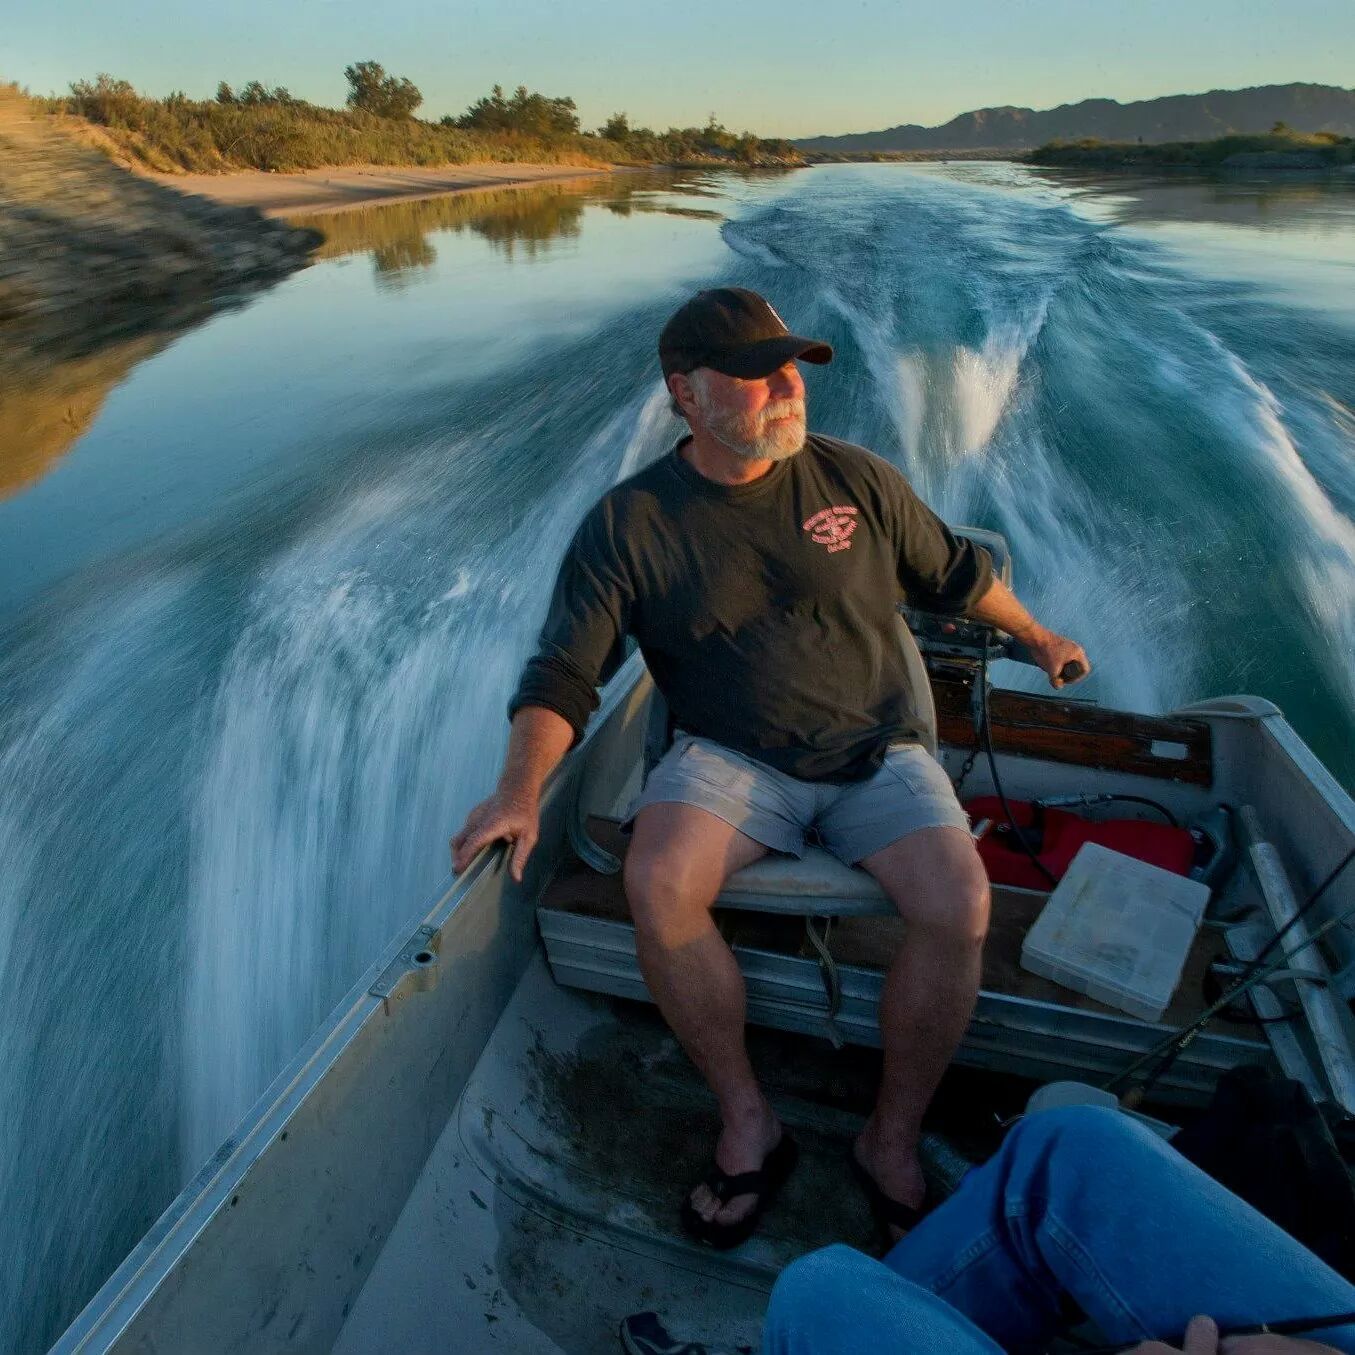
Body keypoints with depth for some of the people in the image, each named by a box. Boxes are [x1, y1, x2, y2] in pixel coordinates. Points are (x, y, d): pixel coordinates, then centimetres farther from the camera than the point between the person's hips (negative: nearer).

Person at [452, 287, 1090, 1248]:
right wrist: (520, 791, -22)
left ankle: (893, 1138, 2)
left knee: (959, 907, -24)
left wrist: (1039, 639, 30)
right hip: (731, 760, -1)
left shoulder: (858, 480, 4)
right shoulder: (628, 524, -3)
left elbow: (955, 571, 20)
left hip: (876, 754, 2)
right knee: (657, 885, -30)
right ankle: (747, 1121, -6)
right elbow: (562, 675, -7)